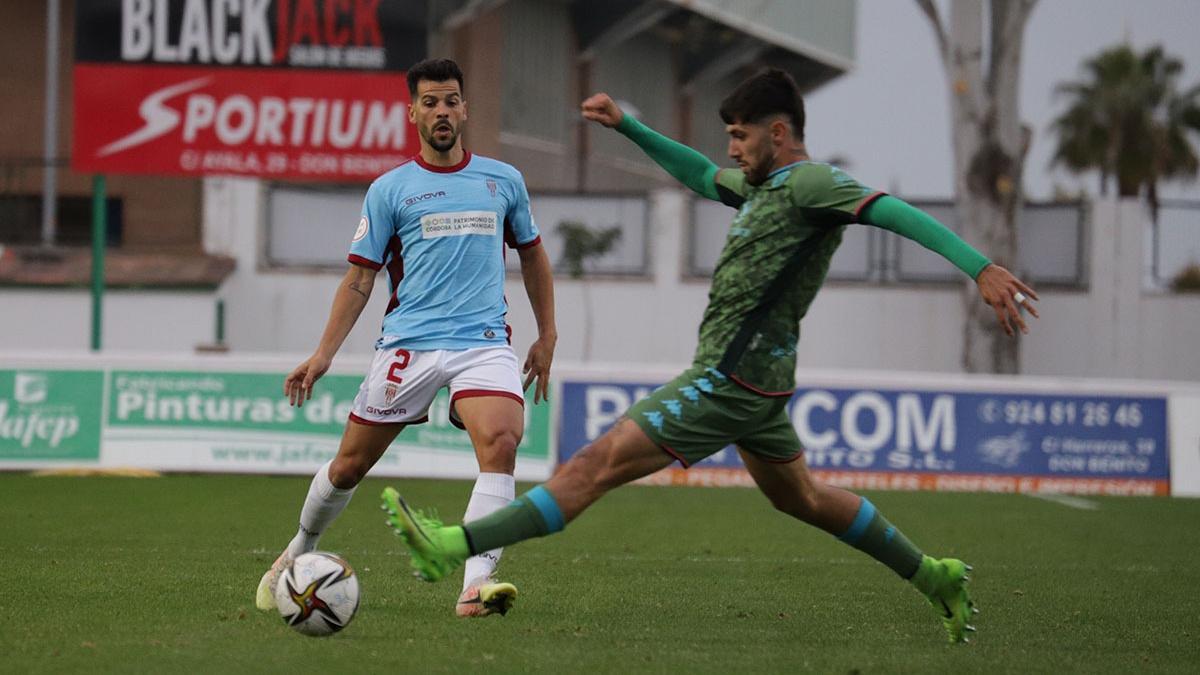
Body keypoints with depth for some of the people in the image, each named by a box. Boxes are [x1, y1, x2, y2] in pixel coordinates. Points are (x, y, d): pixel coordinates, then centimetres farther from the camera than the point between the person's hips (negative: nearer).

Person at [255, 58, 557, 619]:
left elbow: (532, 255, 23)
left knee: (501, 443, -26)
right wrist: (322, 355, -1)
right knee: (351, 464, 5)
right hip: (407, 345, 0)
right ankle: (300, 552, 33)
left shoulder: (503, 180, 11)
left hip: (484, 342, 0)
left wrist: (546, 336, 20)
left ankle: (476, 586, -31)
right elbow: (360, 279, 6)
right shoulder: (389, 189, 4)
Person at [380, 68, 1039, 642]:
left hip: (731, 381, -11)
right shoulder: (764, 185, 16)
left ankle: (454, 549, -15)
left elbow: (896, 213, -23)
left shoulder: (809, 184, -13)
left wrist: (982, 268, -34)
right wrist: (626, 126, 25)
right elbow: (699, 174, 33)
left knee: (599, 463, -13)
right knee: (800, 498, 25)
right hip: (751, 377, 11)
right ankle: (934, 577, 32)